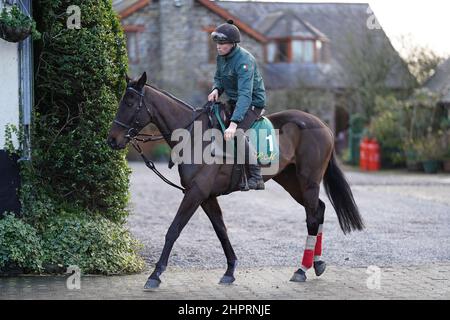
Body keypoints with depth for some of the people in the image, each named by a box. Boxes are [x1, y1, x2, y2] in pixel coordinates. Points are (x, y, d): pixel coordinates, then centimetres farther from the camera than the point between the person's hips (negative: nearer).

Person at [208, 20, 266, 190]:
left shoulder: (244, 60, -29)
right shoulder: (222, 56, -3)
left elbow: (245, 94, -37)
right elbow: (218, 77, 15)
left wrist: (233, 124, -46)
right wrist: (216, 89, -12)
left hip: (253, 102, -9)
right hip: (233, 100, 9)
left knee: (237, 132, -29)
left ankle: (256, 178, -21)